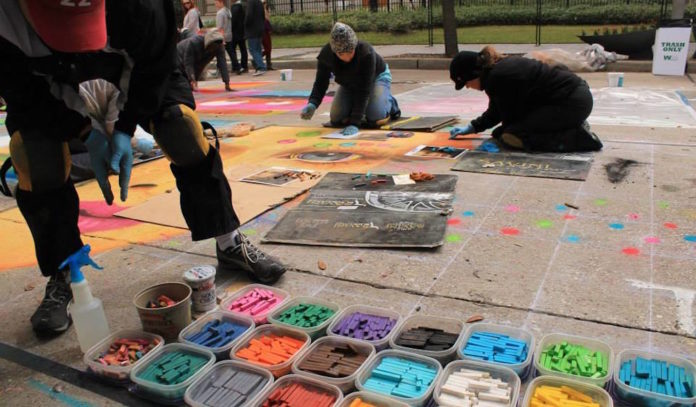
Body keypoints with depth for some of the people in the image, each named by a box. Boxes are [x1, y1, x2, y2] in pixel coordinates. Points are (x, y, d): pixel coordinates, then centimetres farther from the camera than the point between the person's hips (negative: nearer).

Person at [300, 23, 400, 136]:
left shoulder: (367, 53, -40)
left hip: (376, 77, -4)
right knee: (337, 120, -11)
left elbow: (364, 90, -40)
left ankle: (390, 102, 9)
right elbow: (321, 82, -19)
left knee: (376, 119, -24)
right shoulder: (326, 54, -30)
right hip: (350, 83, 4)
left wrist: (354, 123, -45)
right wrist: (312, 103, -41)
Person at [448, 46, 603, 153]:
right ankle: (574, 127, 13)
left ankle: (579, 137, -12)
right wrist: (472, 127, 26)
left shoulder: (496, 79, -20)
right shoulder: (499, 67, 11)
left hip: (571, 103, -10)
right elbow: (496, 111, 24)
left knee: (510, 137, -18)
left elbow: (510, 117, -8)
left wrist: (501, 133, 12)